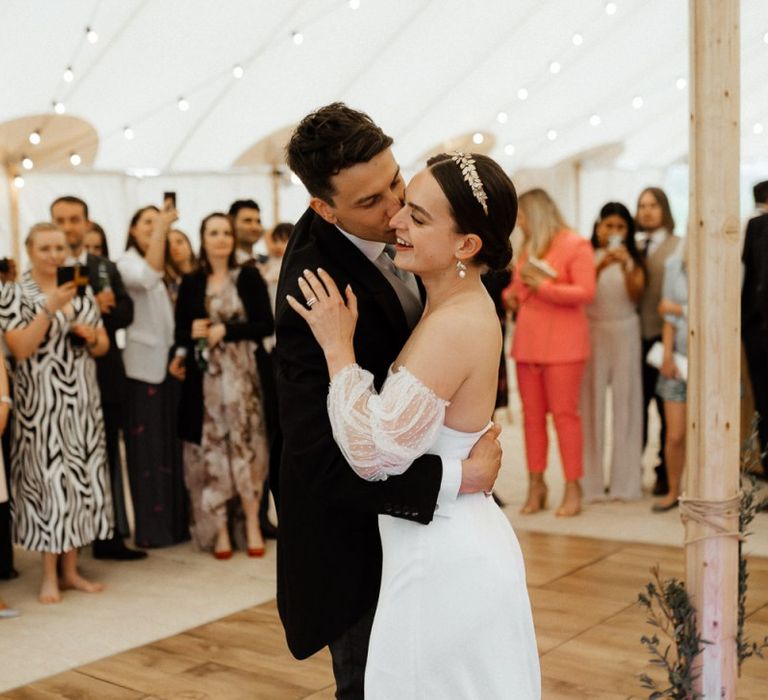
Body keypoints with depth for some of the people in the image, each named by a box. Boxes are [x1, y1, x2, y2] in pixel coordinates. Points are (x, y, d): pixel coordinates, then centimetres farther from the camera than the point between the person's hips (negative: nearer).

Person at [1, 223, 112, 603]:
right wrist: (50, 307, -22)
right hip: (40, 403, -5)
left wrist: (91, 336, -8)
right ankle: (50, 576, 5)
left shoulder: (82, 291, 10)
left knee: (81, 478, 7)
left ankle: (71, 569, 17)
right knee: (47, 479, -4)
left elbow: (102, 346, 14)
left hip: (82, 400, 5)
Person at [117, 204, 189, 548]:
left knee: (172, 444, 10)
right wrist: (162, 227, -28)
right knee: (147, 445, -1)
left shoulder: (168, 268, 15)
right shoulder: (127, 263, -6)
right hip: (143, 365, -6)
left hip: (170, 364, 6)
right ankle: (151, 526, 6)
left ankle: (176, 520, 19)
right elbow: (147, 277, -30)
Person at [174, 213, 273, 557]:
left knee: (246, 445, 0)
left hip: (242, 374, -1)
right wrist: (193, 333, -14)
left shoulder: (249, 277, 2)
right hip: (205, 377, 1)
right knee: (210, 449, 1)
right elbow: (180, 334, 8)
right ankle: (219, 529, 8)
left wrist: (226, 331, -14)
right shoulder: (191, 283, 7)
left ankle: (253, 525, 9)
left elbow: (266, 324, -3)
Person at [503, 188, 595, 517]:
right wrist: (511, 293, 8)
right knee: (532, 415, 4)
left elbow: (586, 293, -12)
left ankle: (573, 488, 1)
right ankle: (536, 485, 9)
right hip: (527, 342, 6)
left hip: (561, 343, -6)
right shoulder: (528, 247, 18)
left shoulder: (575, 245, -3)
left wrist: (542, 286, -14)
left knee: (564, 414, -5)